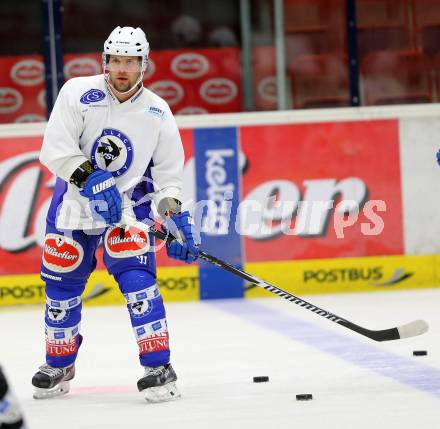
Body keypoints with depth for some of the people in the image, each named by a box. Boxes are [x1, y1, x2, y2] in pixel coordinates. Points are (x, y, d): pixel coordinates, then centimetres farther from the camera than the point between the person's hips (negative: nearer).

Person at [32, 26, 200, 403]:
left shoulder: (157, 111, -5)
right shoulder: (78, 93, -12)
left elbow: (168, 170, 1)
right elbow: (55, 148, -19)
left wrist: (176, 216, -10)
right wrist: (90, 178, -31)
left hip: (128, 202, 0)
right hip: (74, 202, 1)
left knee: (136, 275, -19)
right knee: (62, 283, 8)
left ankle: (158, 367, -18)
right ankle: (59, 365, 30)